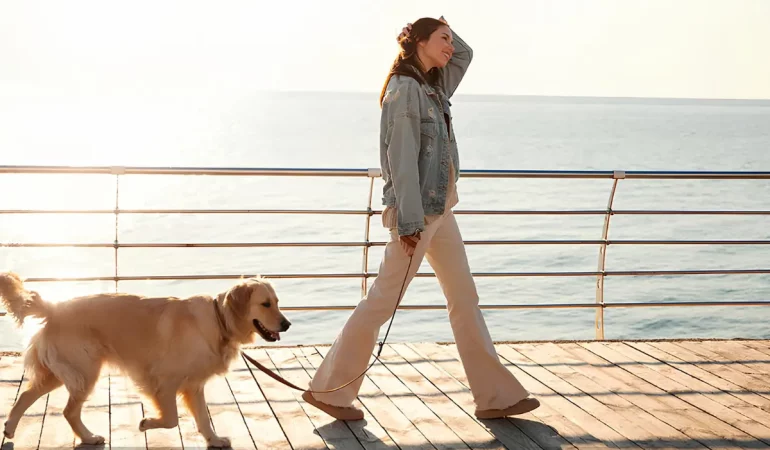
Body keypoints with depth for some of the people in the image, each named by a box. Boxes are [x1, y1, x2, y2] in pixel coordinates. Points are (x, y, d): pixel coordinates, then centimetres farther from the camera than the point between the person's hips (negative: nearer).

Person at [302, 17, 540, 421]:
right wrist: (409, 221, -22)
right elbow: (402, 159, -19)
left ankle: (495, 396, 13)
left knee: (465, 300, 8)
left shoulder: (433, 85, 13)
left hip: (440, 209, 9)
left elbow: (465, 54, 31)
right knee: (383, 301, -4)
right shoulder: (405, 89, -13)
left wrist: (442, 30, 13)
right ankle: (328, 389, 7)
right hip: (417, 211, -9)